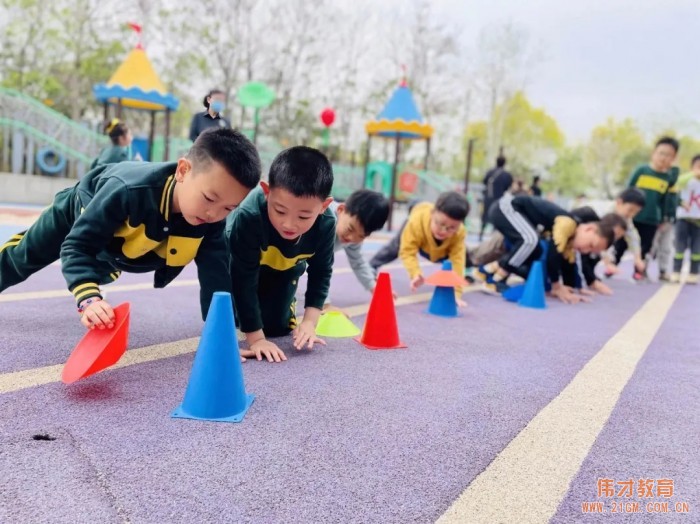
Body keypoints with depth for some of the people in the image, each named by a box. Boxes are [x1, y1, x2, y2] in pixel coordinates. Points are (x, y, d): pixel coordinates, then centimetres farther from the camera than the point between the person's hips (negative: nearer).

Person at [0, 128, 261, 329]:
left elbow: (216, 275, -38)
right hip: (83, 209, -4)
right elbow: (77, 246, -44)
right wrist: (89, 299, -58)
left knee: (102, 273, 37)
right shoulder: (128, 191, -51)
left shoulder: (212, 222, -40)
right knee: (26, 257, 22)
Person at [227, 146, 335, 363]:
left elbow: (321, 272, -16)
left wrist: (310, 321, -24)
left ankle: (286, 301, 29)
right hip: (236, 260, -2)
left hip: (285, 268, 2)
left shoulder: (326, 224, -34)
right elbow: (244, 279, -38)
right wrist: (255, 338, -38)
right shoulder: (248, 217, -45)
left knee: (276, 326, -3)